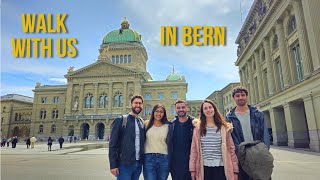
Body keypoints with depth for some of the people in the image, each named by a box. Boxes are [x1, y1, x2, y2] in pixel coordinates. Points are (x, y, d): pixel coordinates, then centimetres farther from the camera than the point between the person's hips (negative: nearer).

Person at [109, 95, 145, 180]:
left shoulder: (142, 123, 11)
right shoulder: (120, 120, -4)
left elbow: (142, 143, 13)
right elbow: (113, 144, -7)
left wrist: (144, 161, 6)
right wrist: (113, 165, -12)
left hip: (138, 164, 5)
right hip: (124, 164, -4)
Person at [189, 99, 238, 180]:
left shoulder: (224, 127, 1)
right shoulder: (198, 128, 1)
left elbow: (231, 148, 2)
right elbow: (194, 149, 2)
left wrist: (235, 170, 0)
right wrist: (193, 169, 0)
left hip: (220, 168, 0)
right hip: (204, 168, 0)